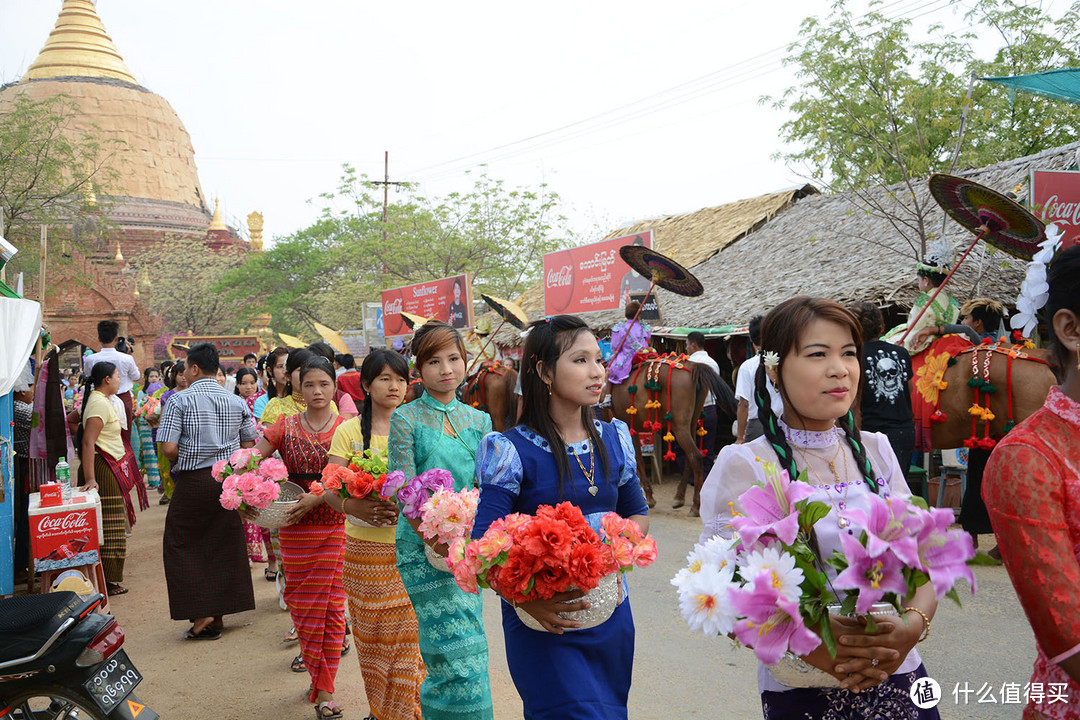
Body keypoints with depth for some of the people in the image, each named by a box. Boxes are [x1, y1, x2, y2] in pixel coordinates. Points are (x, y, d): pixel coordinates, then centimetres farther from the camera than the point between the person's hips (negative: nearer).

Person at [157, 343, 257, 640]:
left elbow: (168, 448, -14)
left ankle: (200, 612, 2)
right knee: (224, 546, 12)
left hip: (193, 481, -4)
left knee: (180, 545, 10)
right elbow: (248, 446, 7)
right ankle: (218, 615, 20)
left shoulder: (180, 400, -8)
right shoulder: (237, 402, 5)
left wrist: (185, 458, 5)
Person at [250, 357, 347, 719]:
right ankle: (312, 655, 32)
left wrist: (316, 498, -24)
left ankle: (325, 689, 10)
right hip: (295, 526, 2)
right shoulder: (286, 426, 5)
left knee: (331, 604, 0)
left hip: (335, 523, -2)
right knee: (301, 601, 8)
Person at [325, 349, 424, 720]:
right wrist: (354, 506, -24)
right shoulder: (349, 431, 3)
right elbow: (331, 491, -2)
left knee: (410, 634, -2)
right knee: (372, 637, 8)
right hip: (365, 548, 0)